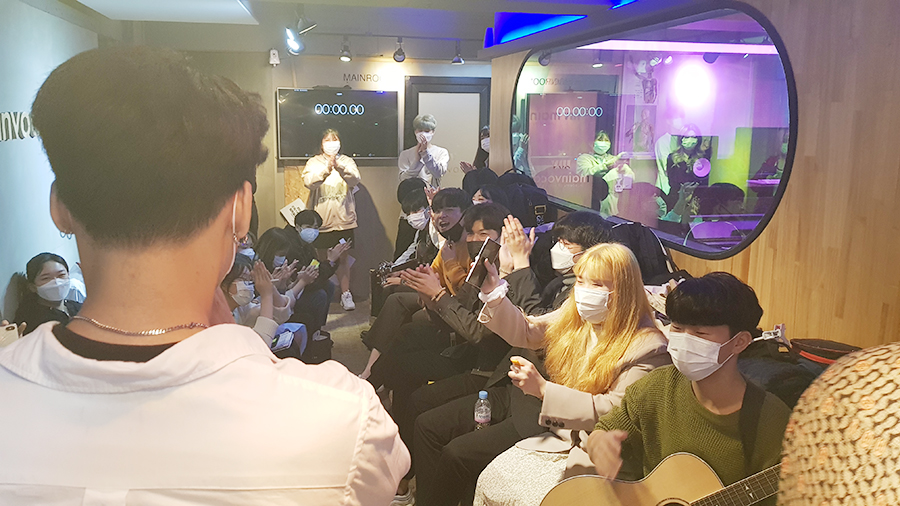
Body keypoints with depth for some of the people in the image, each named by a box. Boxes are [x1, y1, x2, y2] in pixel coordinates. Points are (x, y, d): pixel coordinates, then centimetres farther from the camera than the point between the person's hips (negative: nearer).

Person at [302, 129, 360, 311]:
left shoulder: (347, 161, 6)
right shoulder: (313, 162, 4)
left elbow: (355, 179, -12)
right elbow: (308, 182, -14)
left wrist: (339, 168, -30)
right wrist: (326, 169, -29)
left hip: (343, 219, 0)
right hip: (321, 219, 0)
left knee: (343, 257, 2)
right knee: (322, 258, 8)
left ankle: (346, 294, 7)